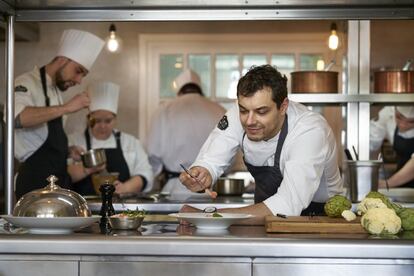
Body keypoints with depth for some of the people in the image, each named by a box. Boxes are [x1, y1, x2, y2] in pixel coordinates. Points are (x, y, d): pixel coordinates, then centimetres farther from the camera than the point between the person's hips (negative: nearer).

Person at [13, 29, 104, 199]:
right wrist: (66, 108, -33)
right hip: (37, 181, -9)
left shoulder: (55, 90, 18)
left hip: (57, 179, 9)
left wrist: (68, 150, 9)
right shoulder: (27, 83, -10)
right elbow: (16, 117, -34)